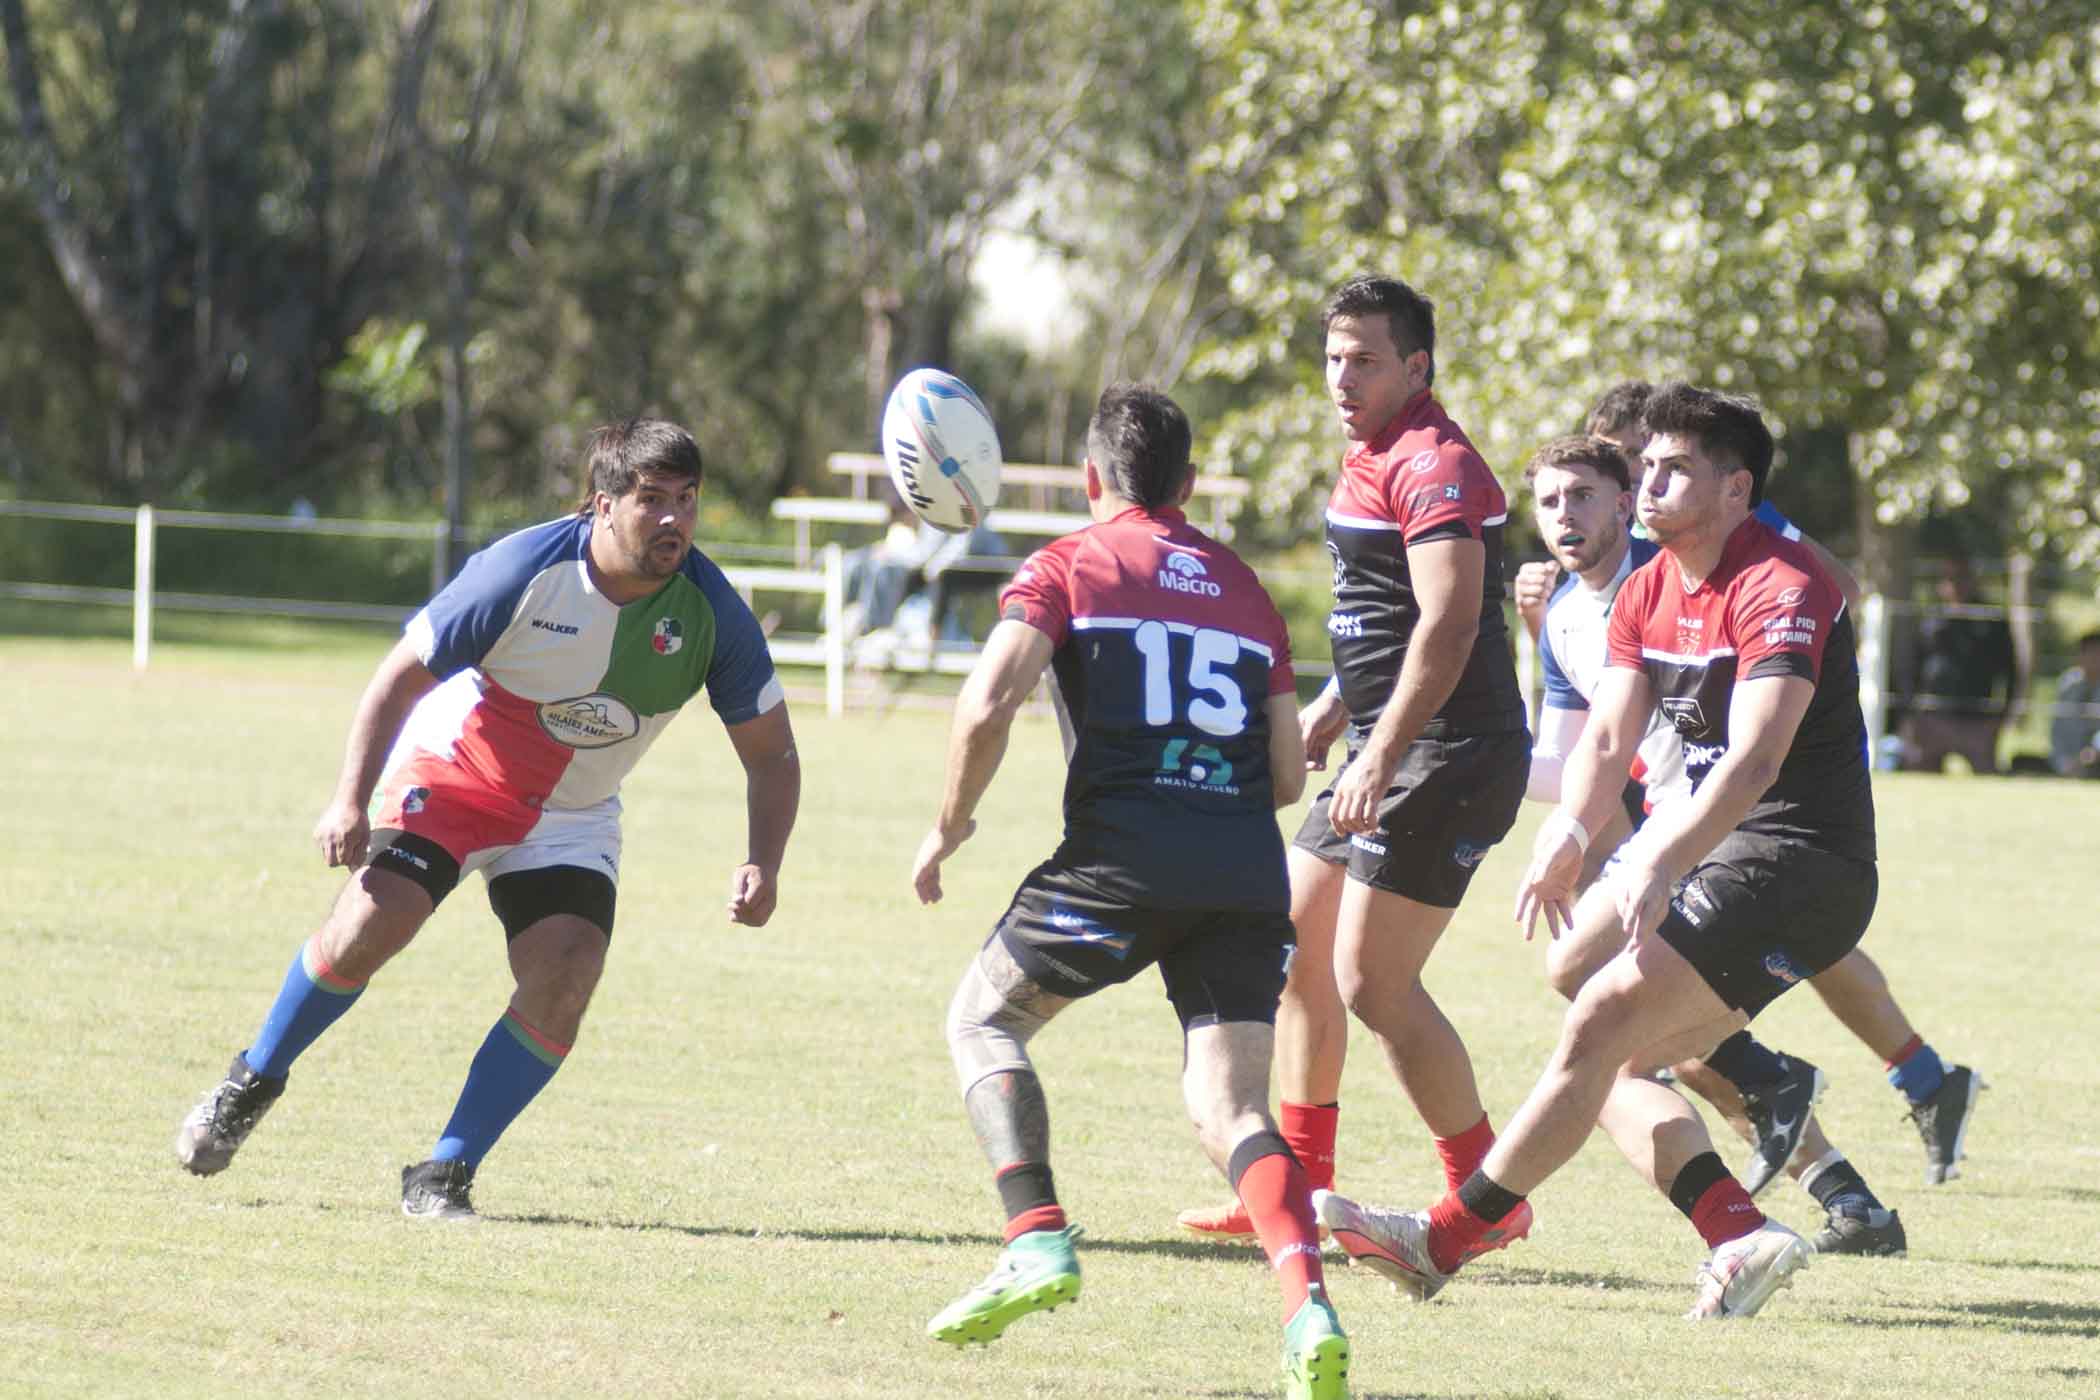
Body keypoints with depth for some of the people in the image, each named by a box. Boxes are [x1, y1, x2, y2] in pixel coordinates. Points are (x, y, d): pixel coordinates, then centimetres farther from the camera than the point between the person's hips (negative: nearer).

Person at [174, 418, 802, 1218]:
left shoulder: (711, 613, -16)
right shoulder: (524, 572, -24)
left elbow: (772, 755, -6)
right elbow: (401, 677, -15)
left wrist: (761, 866, -22)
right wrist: (351, 799, -23)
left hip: (572, 815, 3)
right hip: (455, 766, -3)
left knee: (564, 980, -18)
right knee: (370, 925, -21)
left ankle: (444, 1175, -5)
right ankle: (252, 1084, 7)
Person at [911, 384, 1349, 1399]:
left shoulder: (1067, 567, 8)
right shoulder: (1244, 588, 22)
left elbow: (989, 701, -8)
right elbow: (1287, 775, 20)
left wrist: (949, 825, 6)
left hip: (1122, 854, -4)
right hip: (1247, 872, 4)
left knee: (982, 1018, 17)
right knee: (1231, 1107, 1)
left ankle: (1037, 1241, -2)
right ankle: (1309, 1306, -25)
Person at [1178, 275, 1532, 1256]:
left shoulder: (1433, 465, -17)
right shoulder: (1371, 458, 16)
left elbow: (1448, 624, -26)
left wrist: (1380, 760, -30)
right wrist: (1333, 710, 25)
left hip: (1450, 757, -11)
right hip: (1388, 749, 11)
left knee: (1372, 983, -11)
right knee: (1296, 949, 14)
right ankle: (1301, 1188, 23)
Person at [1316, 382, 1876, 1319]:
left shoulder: (1780, 589, -17)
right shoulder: (1648, 593, 11)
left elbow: (1755, 758, -29)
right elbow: (1608, 738, 3)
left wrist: (1661, 864, -41)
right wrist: (1566, 837, -18)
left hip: (1795, 864, -10)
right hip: (1729, 859, 10)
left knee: (1601, 1022, -18)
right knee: (1611, 1071, 2)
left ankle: (1444, 1240, -16)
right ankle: (1742, 1238, -8)